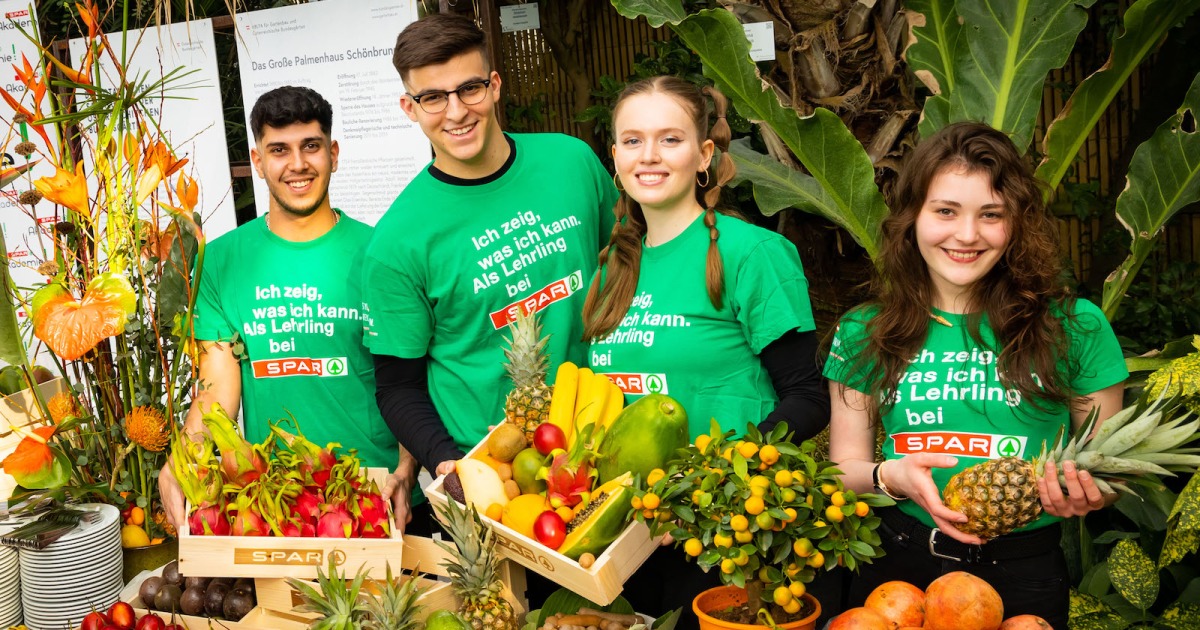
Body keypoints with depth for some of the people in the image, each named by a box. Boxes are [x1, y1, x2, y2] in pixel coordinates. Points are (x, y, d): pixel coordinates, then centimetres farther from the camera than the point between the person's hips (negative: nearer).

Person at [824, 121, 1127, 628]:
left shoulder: (1077, 328, -3)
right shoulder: (865, 333, -1)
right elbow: (844, 467, 2)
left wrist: (1084, 493, -17)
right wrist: (890, 476, -19)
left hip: (1023, 572, 0)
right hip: (896, 563, 1)